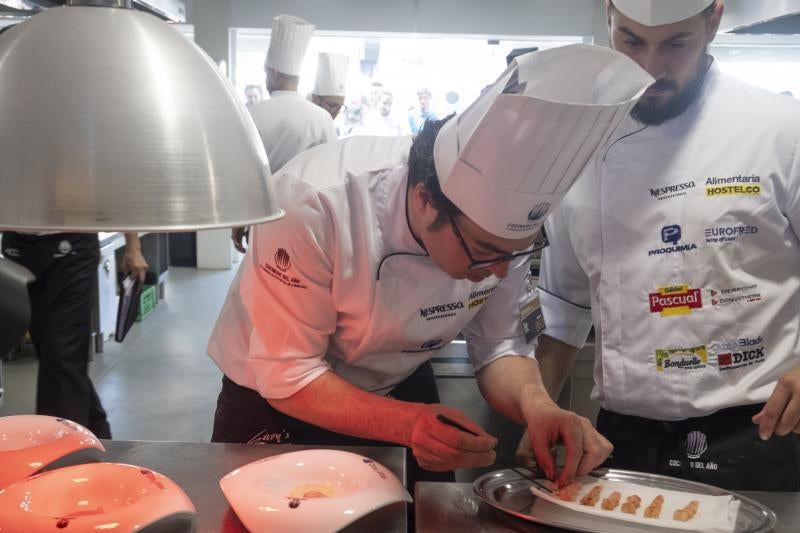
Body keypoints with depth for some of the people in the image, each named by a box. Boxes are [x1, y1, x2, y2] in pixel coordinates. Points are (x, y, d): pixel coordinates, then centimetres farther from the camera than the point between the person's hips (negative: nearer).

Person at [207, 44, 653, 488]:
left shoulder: (499, 218, -21)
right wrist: (407, 423, -41)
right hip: (277, 402, -3)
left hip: (400, 392, 3)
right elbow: (286, 375, -28)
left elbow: (500, 341, -11)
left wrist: (535, 405, -31)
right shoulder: (314, 204, -35)